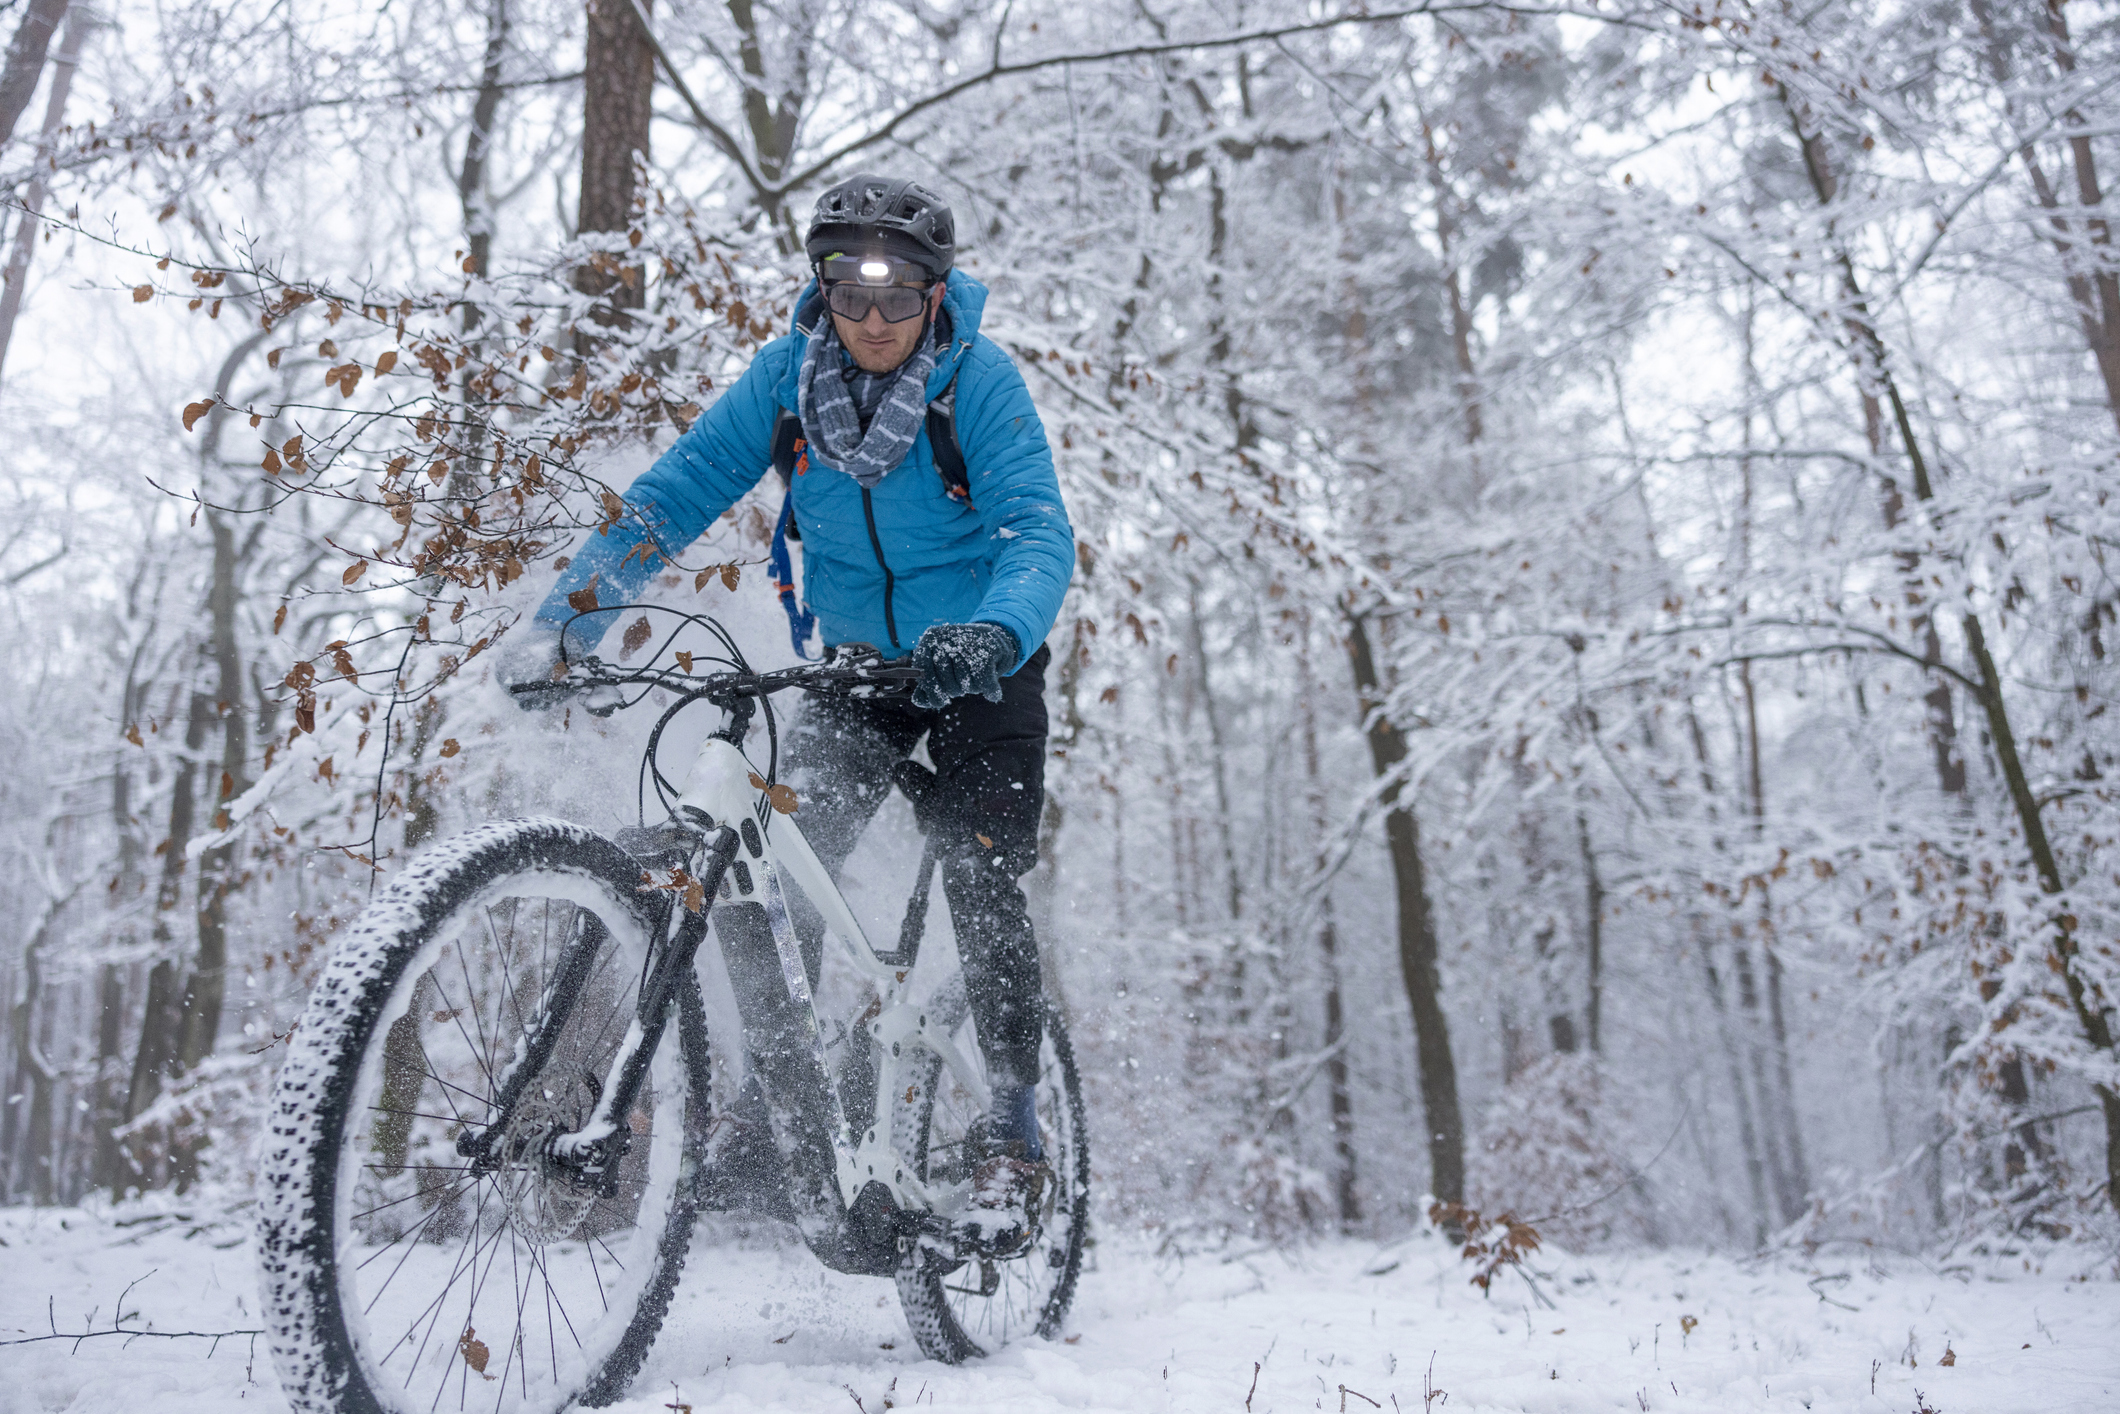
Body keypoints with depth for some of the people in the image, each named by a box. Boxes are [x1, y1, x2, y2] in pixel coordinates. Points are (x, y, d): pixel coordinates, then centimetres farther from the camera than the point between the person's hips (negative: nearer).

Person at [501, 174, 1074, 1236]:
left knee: (979, 883, -13)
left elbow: (1040, 531, -29)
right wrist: (565, 621, -23)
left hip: (979, 667, -3)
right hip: (857, 662, 3)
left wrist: (995, 632, -51)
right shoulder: (787, 375, -9)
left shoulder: (980, 380, -18)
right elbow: (673, 494, -12)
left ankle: (1013, 1116, 6)